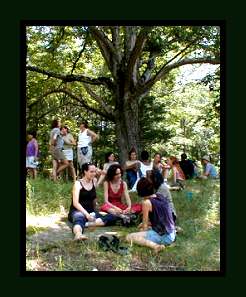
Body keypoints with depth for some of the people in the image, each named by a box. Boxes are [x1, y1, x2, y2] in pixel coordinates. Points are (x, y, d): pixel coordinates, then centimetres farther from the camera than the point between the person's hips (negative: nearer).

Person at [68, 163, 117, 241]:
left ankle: (86, 223, -33)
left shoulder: (94, 181, 10)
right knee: (79, 219, -42)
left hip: (90, 212, 5)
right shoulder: (78, 183, -6)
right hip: (77, 211, -5)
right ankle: (78, 234, -71)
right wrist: (86, 214, -31)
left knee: (112, 218, -20)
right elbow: (75, 203, -18)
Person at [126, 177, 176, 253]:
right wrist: (145, 224, 22)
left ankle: (155, 245, -22)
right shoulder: (161, 196, 6)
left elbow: (145, 227, -7)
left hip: (162, 237, -7)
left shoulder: (146, 202, -14)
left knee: (129, 237, -6)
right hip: (172, 235, 8)